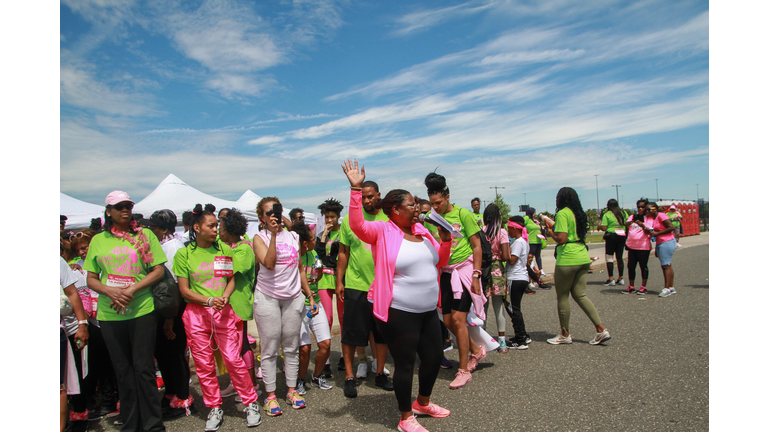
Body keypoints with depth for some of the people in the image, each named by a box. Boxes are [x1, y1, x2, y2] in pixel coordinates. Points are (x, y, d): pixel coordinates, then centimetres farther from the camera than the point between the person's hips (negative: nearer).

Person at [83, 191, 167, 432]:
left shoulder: (145, 235, 2)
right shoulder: (98, 240, 9)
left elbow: (158, 271, -1)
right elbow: (91, 279, 9)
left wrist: (132, 290, -13)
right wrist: (111, 292, -11)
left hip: (142, 311, -2)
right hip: (109, 314, 3)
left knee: (143, 368, 0)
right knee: (122, 371, 11)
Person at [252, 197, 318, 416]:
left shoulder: (293, 236, 10)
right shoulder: (260, 237, -1)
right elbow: (269, 263, -18)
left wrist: (309, 295, 12)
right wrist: (273, 234, -21)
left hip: (293, 297, 3)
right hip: (267, 297, -3)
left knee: (291, 346, 9)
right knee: (269, 348, 1)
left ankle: (292, 390, 20)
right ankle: (270, 395, 13)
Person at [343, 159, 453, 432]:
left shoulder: (421, 230, 9)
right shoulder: (382, 231, -11)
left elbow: (440, 261, 17)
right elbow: (357, 225, -29)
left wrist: (445, 240, -1)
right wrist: (356, 188, -34)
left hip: (427, 310, 8)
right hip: (397, 312, -7)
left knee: (434, 357, 17)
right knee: (405, 363, 4)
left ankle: (423, 403, 44)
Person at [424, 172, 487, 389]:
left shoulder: (463, 214, -8)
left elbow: (477, 246, -7)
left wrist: (476, 275, -12)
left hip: (464, 268, -5)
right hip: (445, 272, 5)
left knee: (458, 319, -10)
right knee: (448, 320, 6)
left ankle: (464, 370, 3)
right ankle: (476, 350, 31)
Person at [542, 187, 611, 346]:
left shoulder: (562, 213, -12)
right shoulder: (578, 213, 13)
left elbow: (561, 239, -19)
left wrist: (550, 231, -1)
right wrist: (555, 227, 21)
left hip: (567, 260, -8)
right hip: (583, 258, 8)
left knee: (562, 297, 6)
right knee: (580, 295, 14)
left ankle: (565, 334, 17)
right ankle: (601, 330, 9)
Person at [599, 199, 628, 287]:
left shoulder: (607, 214, -7)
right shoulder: (624, 213, 7)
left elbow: (604, 228, -13)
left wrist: (599, 226, 7)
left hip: (611, 236, -5)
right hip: (622, 236, 5)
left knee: (609, 257, 1)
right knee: (620, 257, 13)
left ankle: (611, 279, -3)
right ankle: (621, 278, 16)